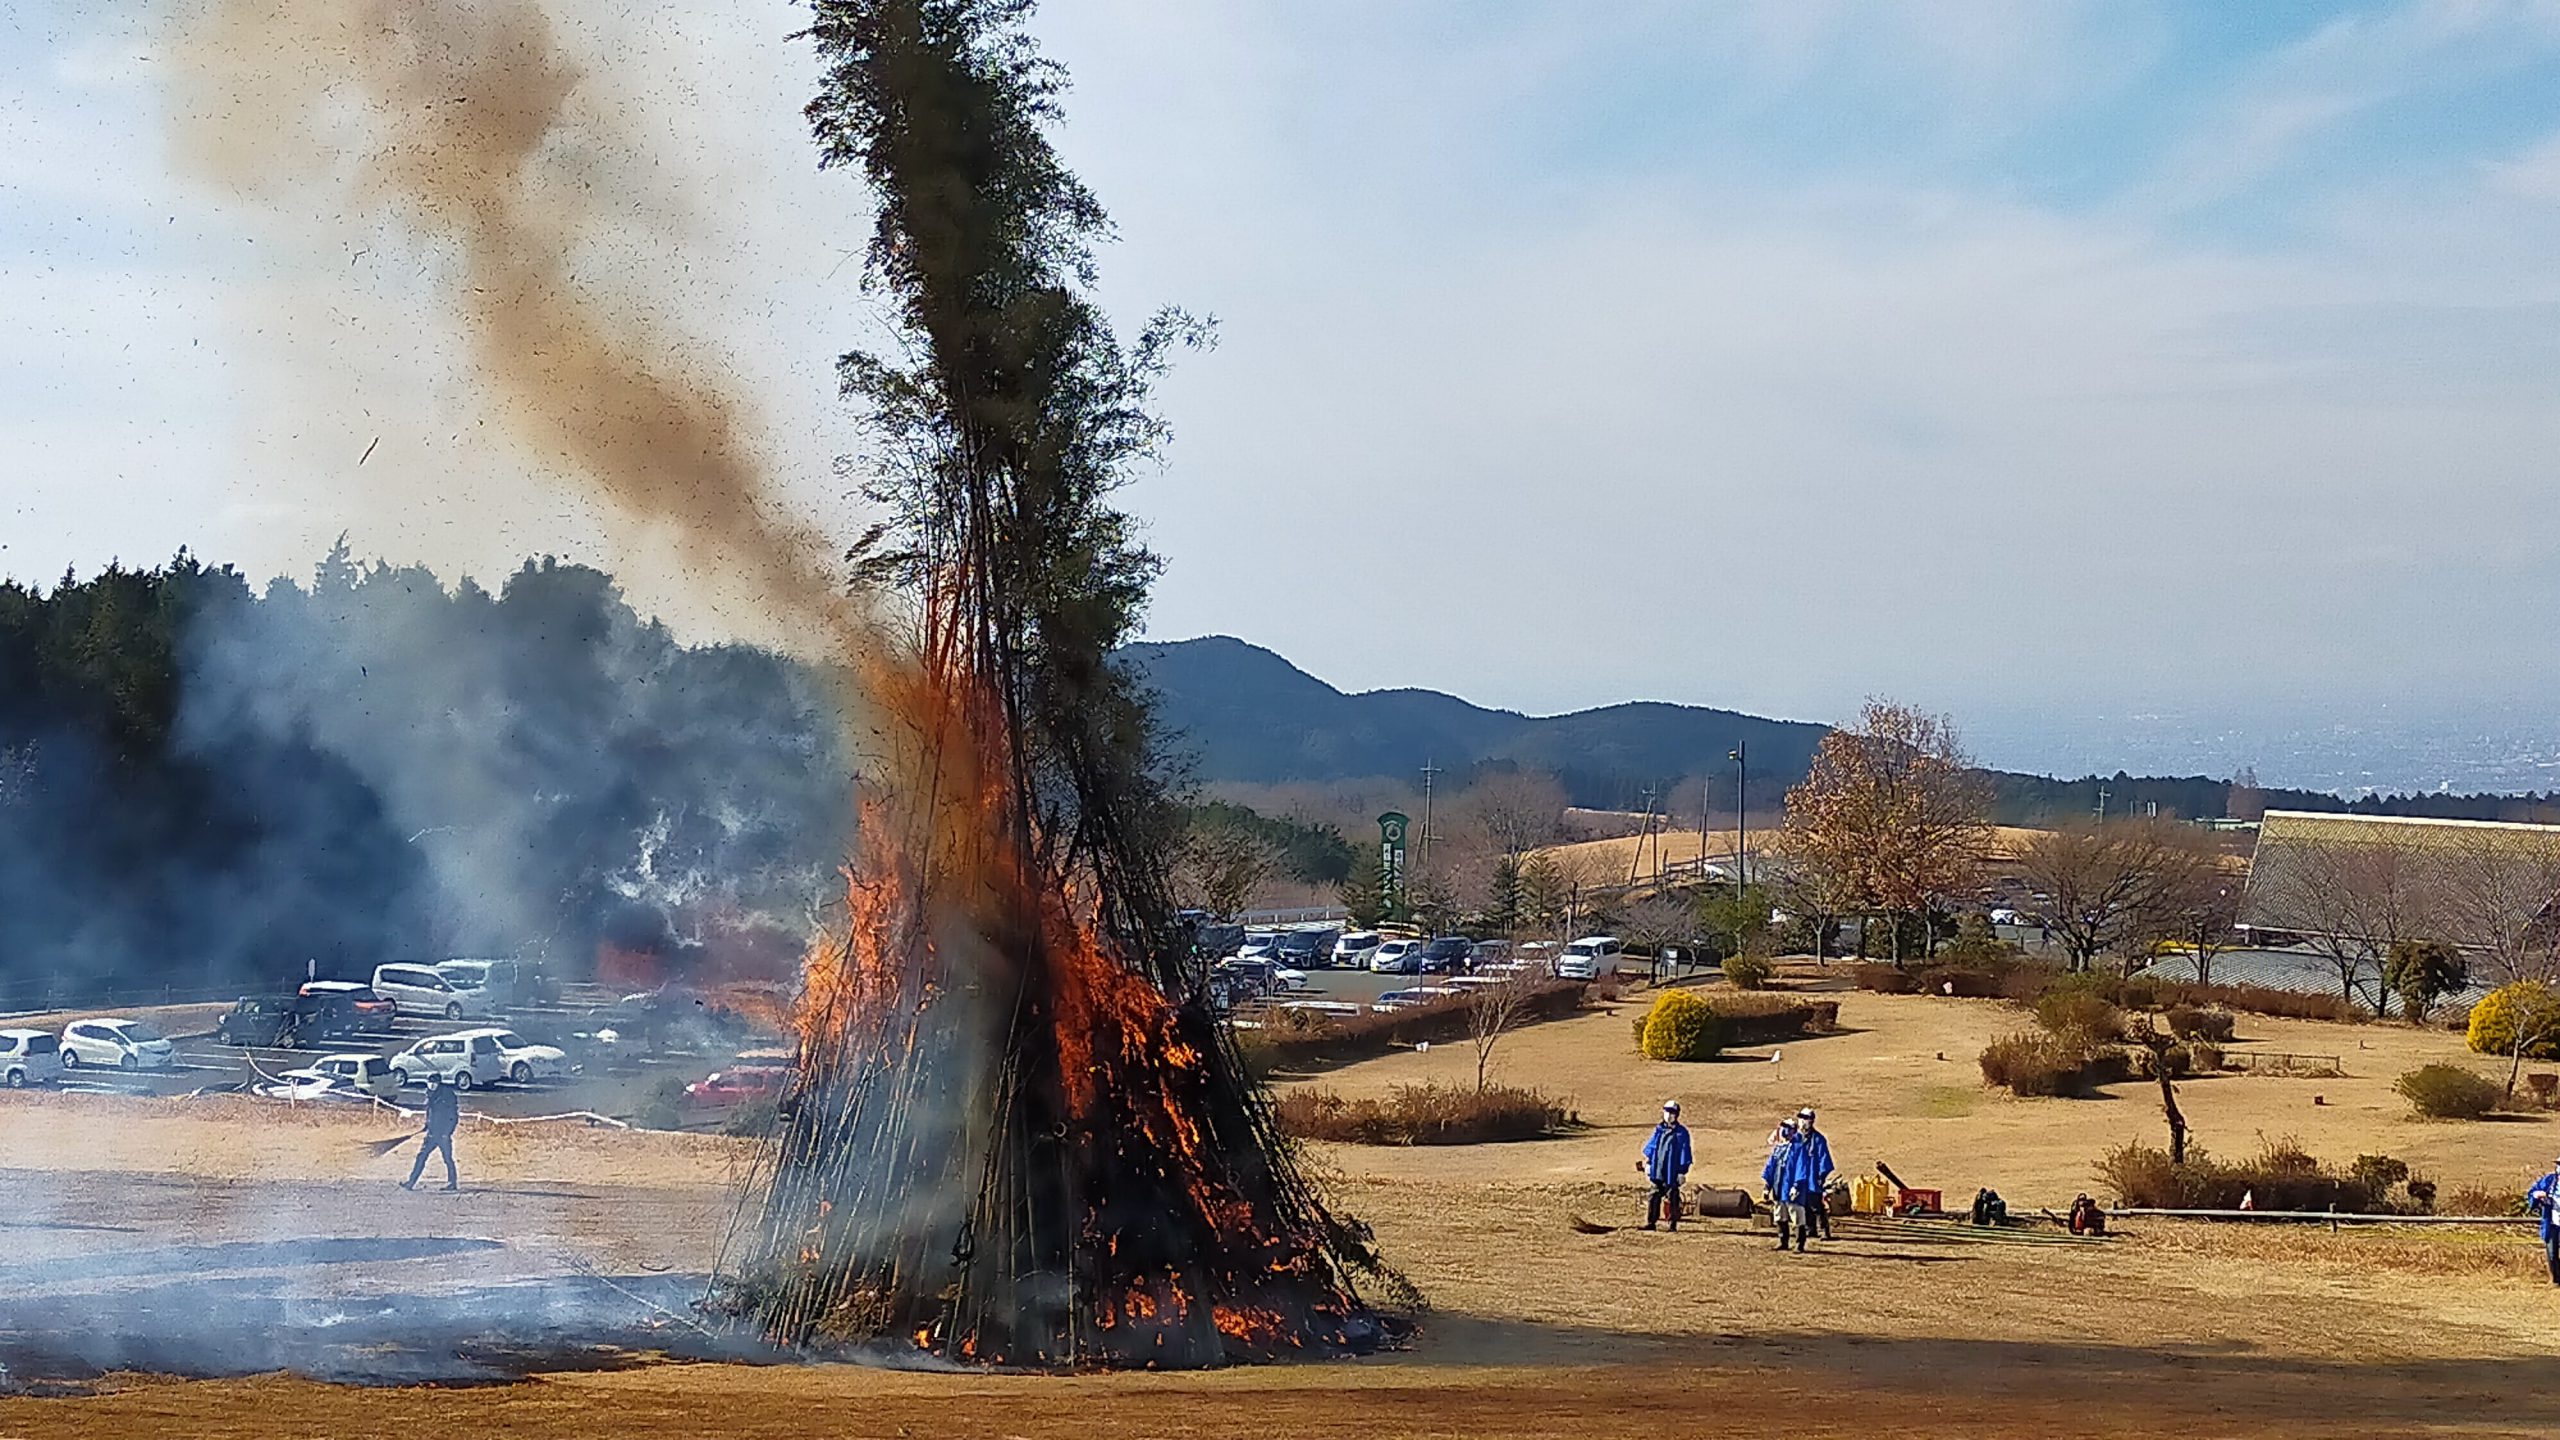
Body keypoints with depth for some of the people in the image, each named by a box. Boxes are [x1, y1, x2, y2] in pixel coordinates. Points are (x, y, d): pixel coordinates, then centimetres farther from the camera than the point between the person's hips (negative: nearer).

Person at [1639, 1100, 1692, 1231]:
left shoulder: (1682, 1132, -6)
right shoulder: (1659, 1130, 10)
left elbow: (1685, 1152, -5)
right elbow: (1650, 1147, 17)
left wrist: (1682, 1171, -8)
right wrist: (1647, 1164, 14)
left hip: (1672, 1172, -5)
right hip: (1657, 1171, 5)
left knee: (1672, 1199, 1)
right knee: (1654, 1197, 5)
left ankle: (1673, 1224, 9)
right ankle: (1650, 1223, 10)